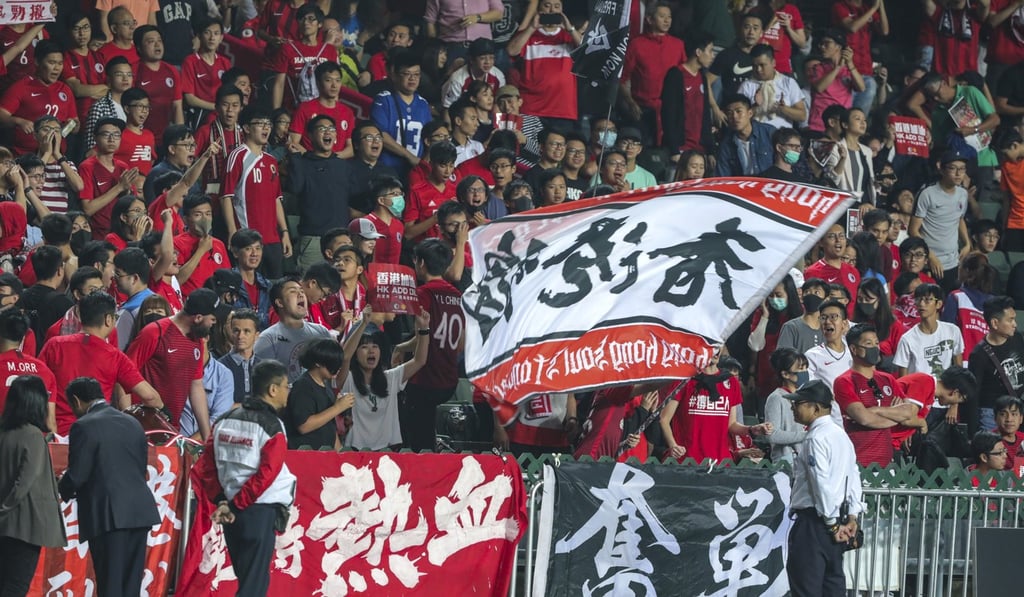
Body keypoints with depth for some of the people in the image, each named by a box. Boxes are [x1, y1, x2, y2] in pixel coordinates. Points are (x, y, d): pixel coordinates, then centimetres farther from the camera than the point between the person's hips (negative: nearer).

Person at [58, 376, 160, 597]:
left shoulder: (84, 427, -8)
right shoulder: (132, 423, 14)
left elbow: (77, 475, -10)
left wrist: (63, 489, 13)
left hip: (108, 515, -6)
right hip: (140, 512, 6)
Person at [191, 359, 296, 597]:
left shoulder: (227, 420, 8)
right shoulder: (271, 427, -12)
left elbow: (205, 467, 5)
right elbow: (265, 476, -19)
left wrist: (221, 500, 4)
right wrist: (234, 506, -13)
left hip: (232, 512, 7)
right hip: (260, 512, -7)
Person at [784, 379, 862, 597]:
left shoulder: (816, 439, -14)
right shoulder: (840, 435, 15)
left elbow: (822, 484, -19)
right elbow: (854, 478, 14)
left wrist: (832, 524, -15)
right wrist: (851, 518, 10)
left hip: (814, 521, -10)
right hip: (834, 519, 10)